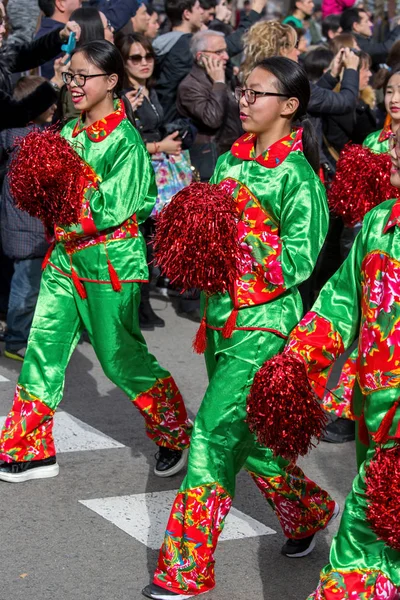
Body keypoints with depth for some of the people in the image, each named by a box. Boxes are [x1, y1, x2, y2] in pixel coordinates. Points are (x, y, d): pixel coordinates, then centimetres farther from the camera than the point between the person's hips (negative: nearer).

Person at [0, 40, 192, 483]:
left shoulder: (124, 140, -14)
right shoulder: (69, 132, 9)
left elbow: (112, 209, -19)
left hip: (109, 261, -7)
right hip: (65, 256, 7)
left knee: (120, 356, 2)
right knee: (43, 350, 5)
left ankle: (174, 433, 24)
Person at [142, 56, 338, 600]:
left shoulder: (296, 175, -11)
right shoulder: (231, 159, 10)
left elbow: (299, 259, -15)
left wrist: (245, 243, -22)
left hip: (264, 321, -8)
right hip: (222, 311, 8)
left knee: (216, 427, -10)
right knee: (244, 429, 17)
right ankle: (309, 510, 40)